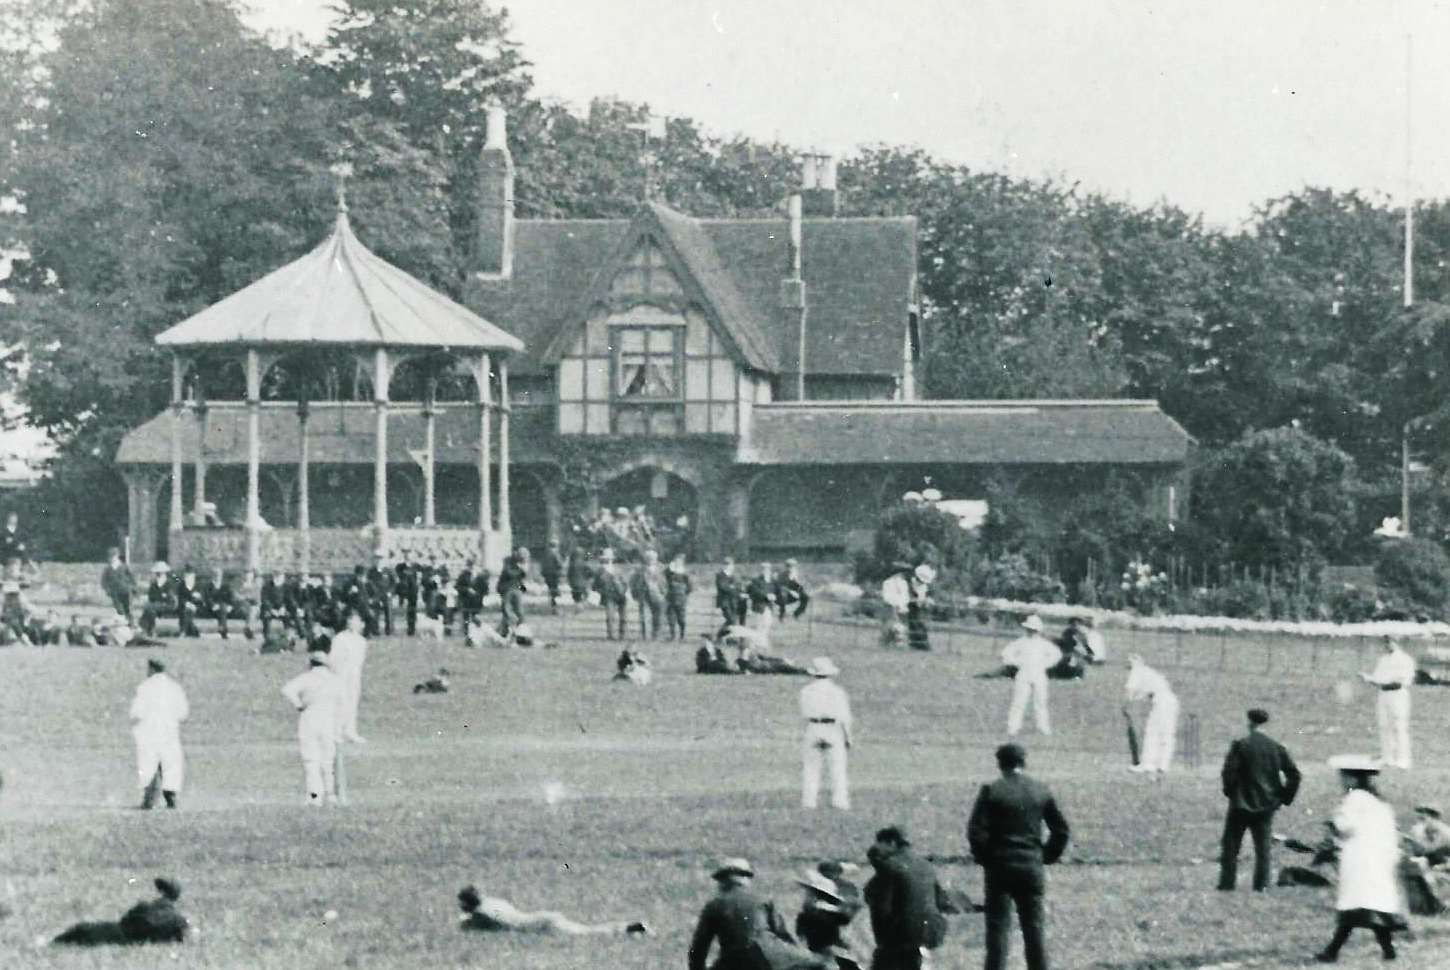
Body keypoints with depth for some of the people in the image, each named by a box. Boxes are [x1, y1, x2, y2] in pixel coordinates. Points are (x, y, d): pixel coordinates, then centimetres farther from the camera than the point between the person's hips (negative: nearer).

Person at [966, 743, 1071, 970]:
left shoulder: (991, 791, -7)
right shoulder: (1041, 791, 3)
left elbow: (976, 831, -12)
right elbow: (1062, 830, 5)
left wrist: (984, 858, 1)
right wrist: (1047, 856, 13)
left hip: (1000, 867, -3)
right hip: (1032, 868, 3)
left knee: (997, 928, 1)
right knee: (1034, 929, 9)